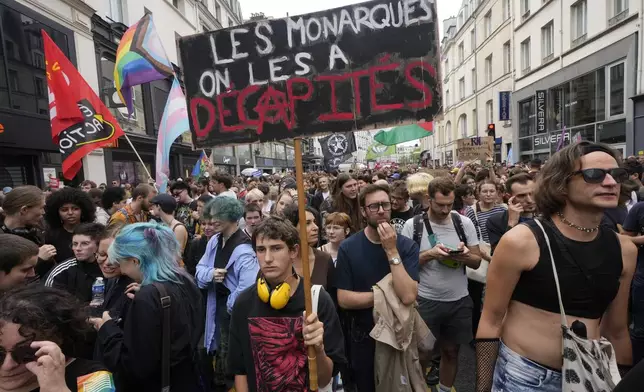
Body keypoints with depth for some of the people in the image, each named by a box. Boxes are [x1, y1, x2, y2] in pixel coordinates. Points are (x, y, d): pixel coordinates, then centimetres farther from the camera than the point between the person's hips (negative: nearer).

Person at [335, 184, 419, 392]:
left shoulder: (407, 246, -14)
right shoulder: (348, 247, -15)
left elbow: (408, 296, -26)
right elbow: (344, 299, -19)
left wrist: (392, 251, -29)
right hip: (363, 338, -1)